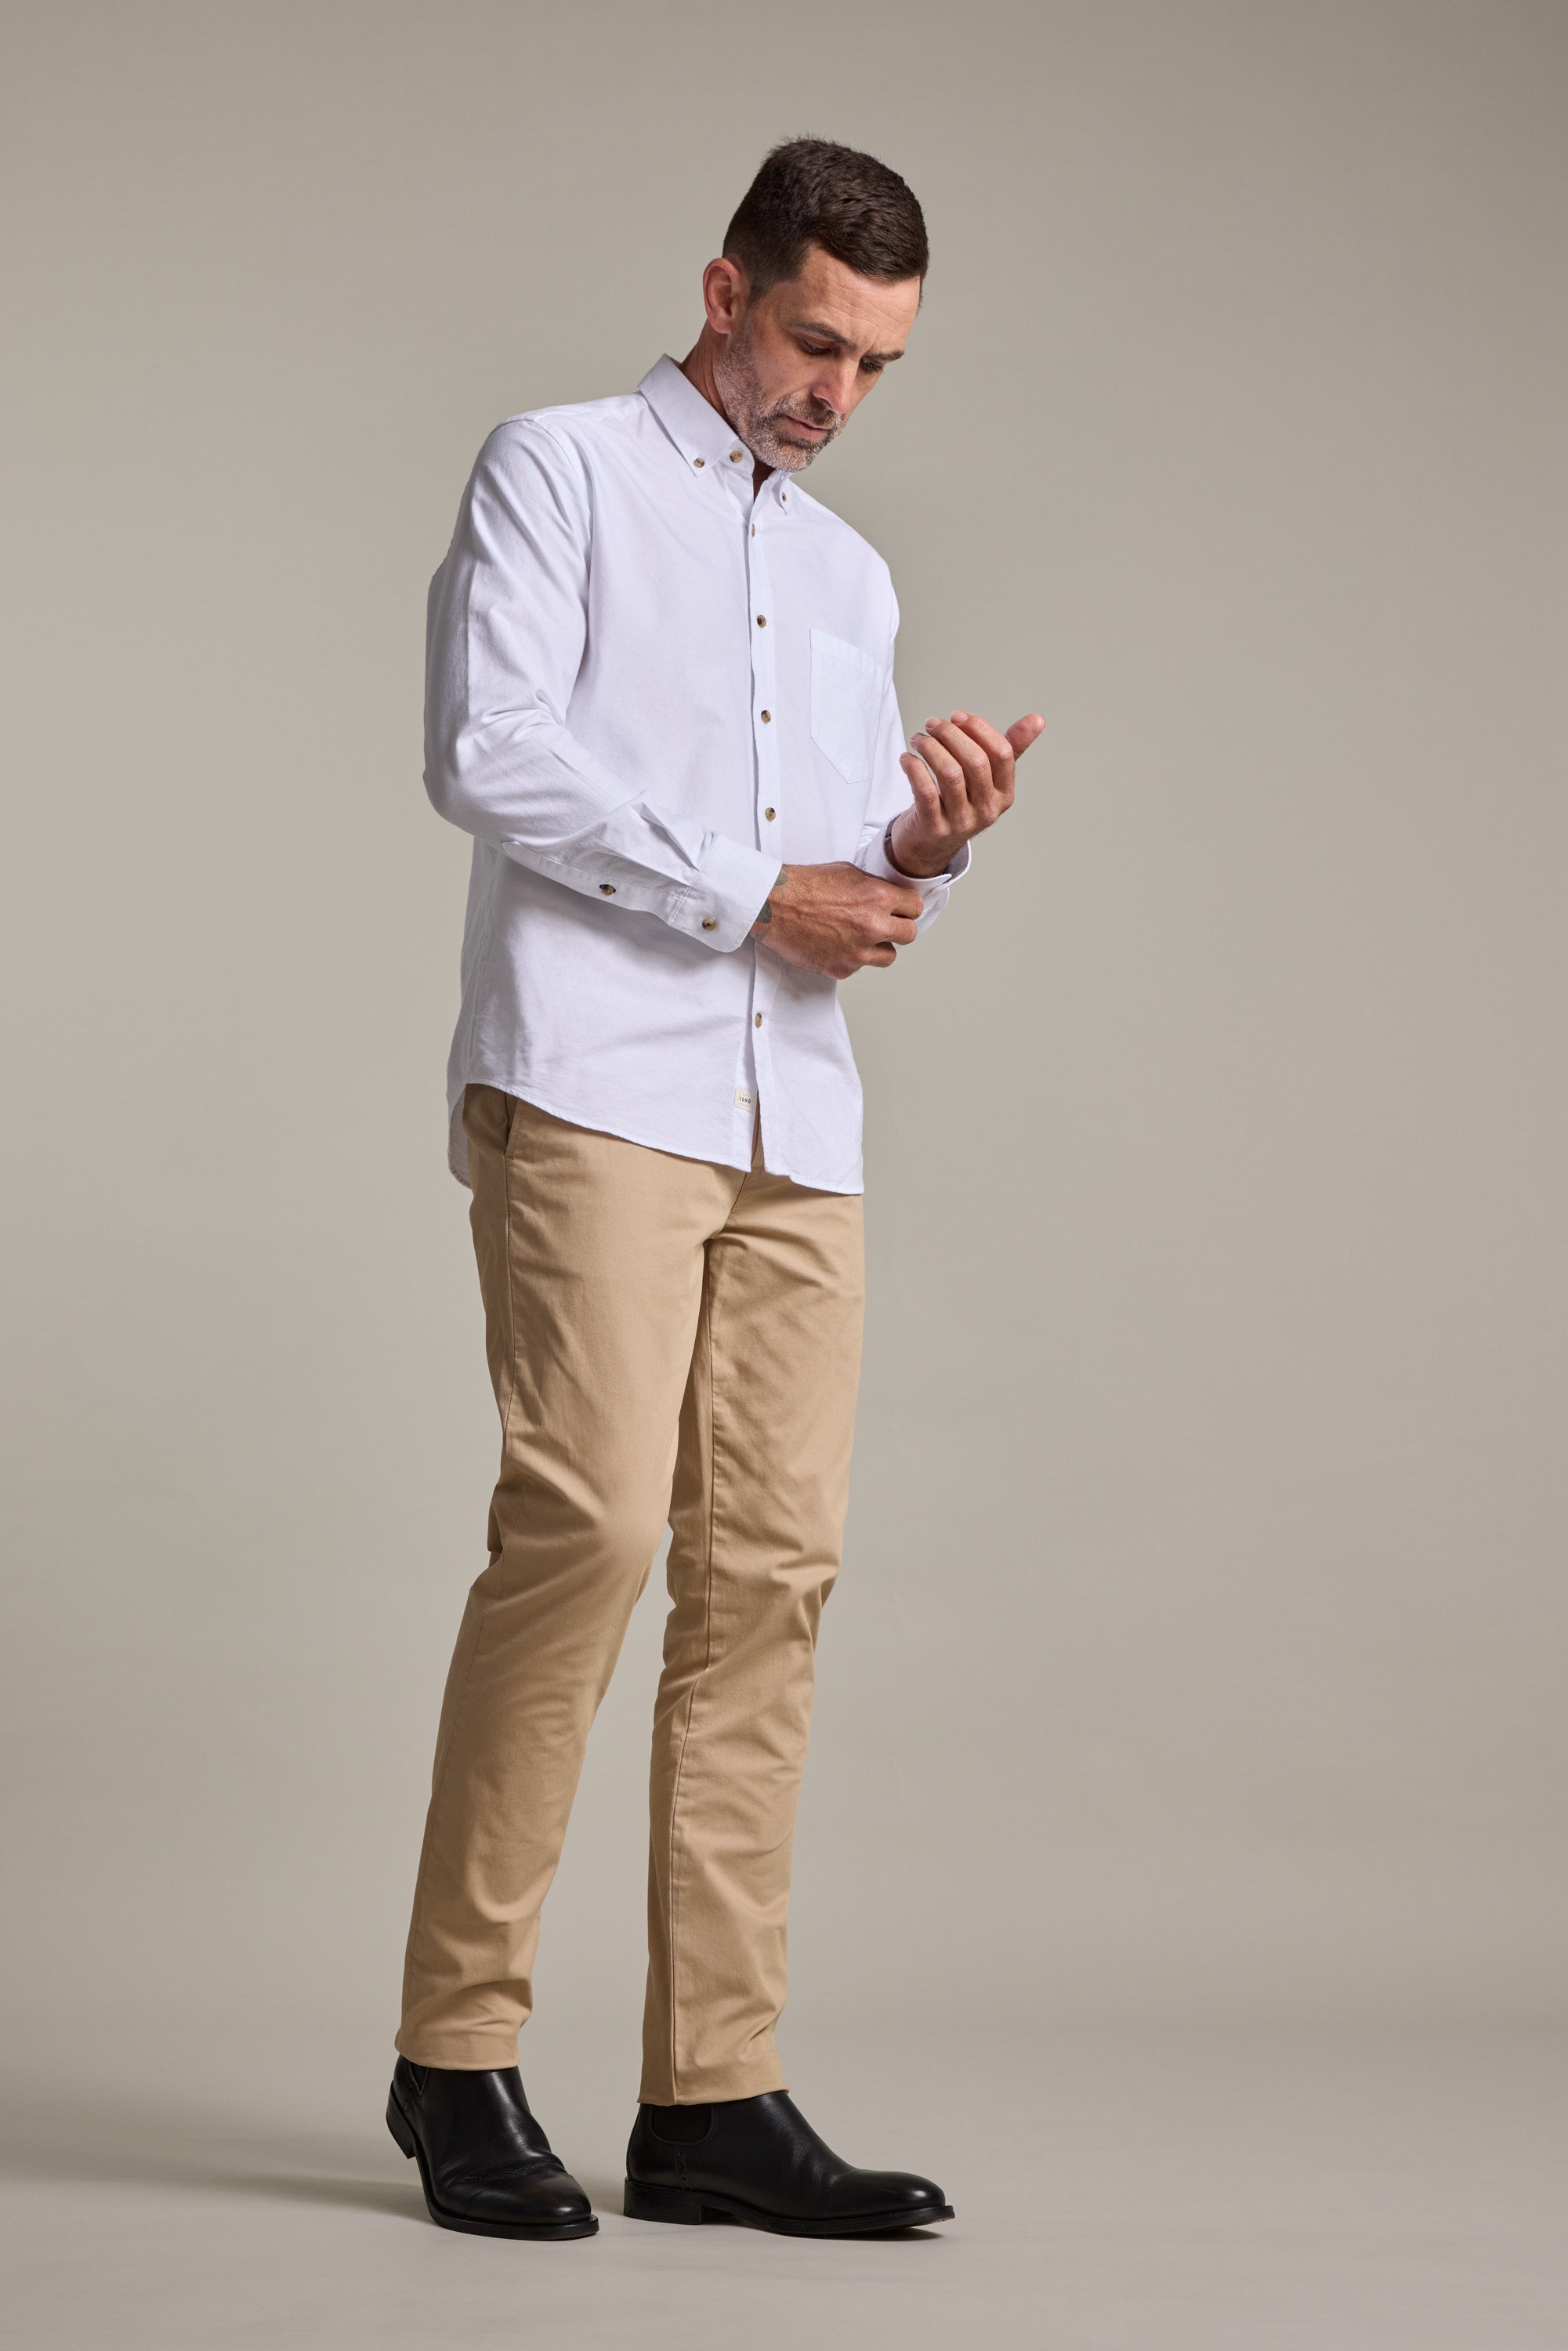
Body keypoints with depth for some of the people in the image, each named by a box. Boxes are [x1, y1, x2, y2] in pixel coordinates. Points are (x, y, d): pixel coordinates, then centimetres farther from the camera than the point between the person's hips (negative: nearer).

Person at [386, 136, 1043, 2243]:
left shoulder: (853, 581, 27)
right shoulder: (556, 473, 9)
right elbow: (489, 752, -6)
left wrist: (932, 847, 2)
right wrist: (750, 893, -7)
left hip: (797, 1125, 6)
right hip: (591, 1092, -6)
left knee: (770, 1572, -2)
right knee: (587, 1520, -17)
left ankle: (715, 2091, 0)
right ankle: (459, 2049, -8)